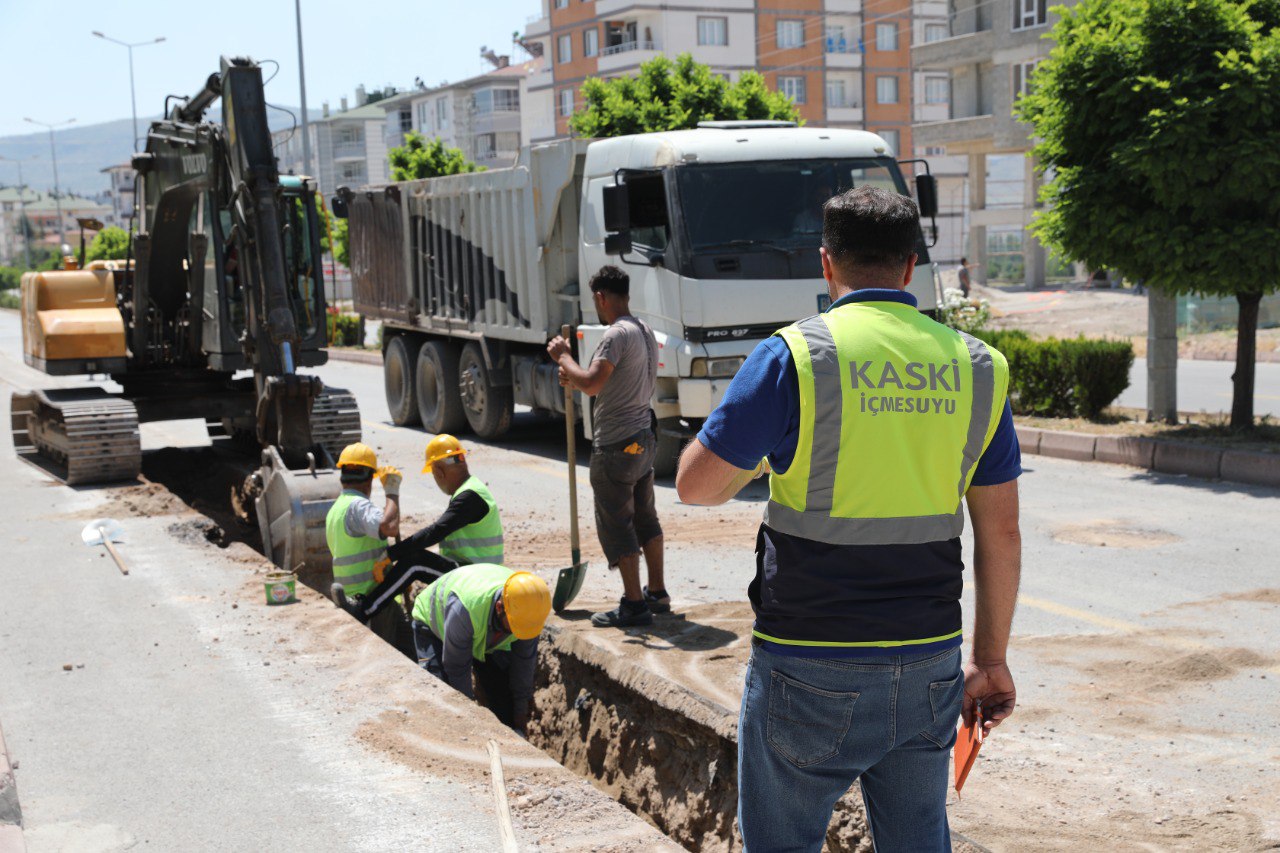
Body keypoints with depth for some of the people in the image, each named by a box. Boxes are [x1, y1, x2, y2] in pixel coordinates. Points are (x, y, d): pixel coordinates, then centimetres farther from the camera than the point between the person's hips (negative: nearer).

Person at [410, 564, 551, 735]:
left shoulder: (528, 608, -31)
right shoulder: (464, 608, -46)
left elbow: (524, 661, -15)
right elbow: (457, 669, -32)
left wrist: (521, 709, -8)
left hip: (489, 636, 4)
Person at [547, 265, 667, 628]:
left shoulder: (617, 334, -18)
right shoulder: (645, 331, 13)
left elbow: (591, 384, -28)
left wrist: (563, 357, -13)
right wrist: (576, 380, 14)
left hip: (616, 444, -10)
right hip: (643, 438, 10)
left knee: (615, 523, -3)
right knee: (644, 517, 17)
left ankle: (634, 604, 0)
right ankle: (657, 594, 26)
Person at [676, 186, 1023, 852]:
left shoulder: (796, 355, -10)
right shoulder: (977, 367, 3)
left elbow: (695, 484, -6)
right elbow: (1000, 535, 6)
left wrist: (760, 459, 15)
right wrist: (990, 659, 14)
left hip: (809, 670, -4)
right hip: (929, 665, 4)